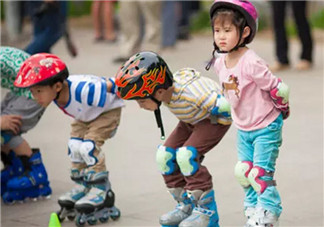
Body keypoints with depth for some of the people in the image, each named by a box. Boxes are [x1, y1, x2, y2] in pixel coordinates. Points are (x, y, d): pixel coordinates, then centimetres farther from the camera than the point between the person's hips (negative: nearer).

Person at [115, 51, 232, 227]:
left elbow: (223, 106, -39)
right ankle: (187, 206, 12)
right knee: (165, 156, -3)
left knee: (185, 156, -25)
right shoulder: (163, 89, -16)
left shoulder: (188, 92, -41)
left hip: (215, 119, -8)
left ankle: (207, 211, -12)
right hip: (192, 120, 8)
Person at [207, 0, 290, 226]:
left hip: (266, 127, -7)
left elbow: (279, 89, -23)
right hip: (243, 128, 7)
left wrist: (282, 109, -7)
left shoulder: (251, 63, -28)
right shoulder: (220, 64, -3)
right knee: (243, 172, 12)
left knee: (260, 173, -5)